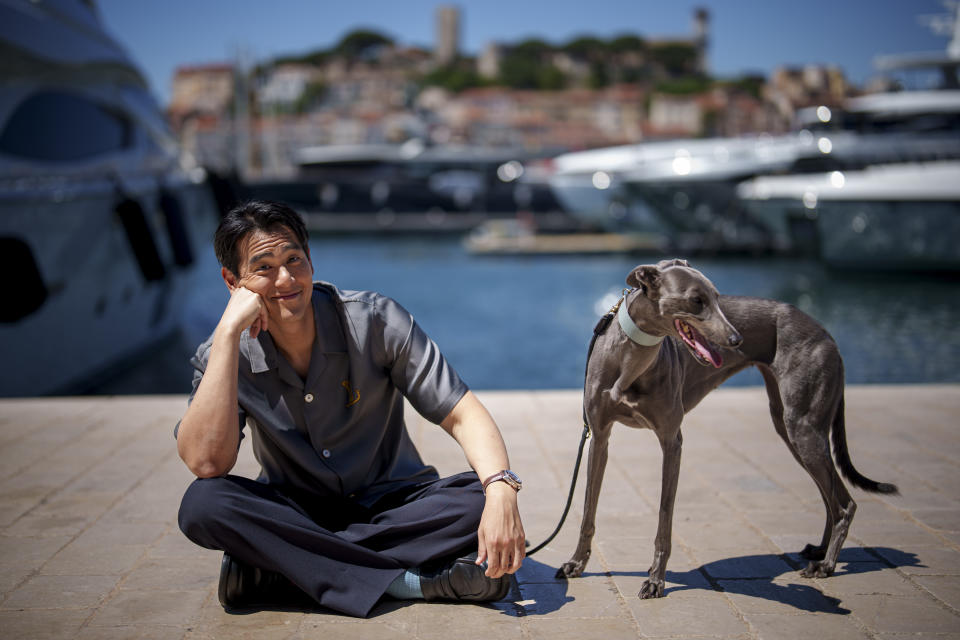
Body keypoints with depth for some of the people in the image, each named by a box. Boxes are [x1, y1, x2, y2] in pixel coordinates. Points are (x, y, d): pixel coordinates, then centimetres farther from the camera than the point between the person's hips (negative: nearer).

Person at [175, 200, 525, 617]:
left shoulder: (375, 320, -11)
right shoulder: (224, 356, -8)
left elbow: (462, 414, -14)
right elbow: (206, 463, -25)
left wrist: (501, 490, -35)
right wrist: (229, 329, -27)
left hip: (392, 505, 1)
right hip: (293, 515, 0)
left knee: (483, 499, -28)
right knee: (203, 503, -29)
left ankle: (281, 566, -26)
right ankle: (410, 580, -30)